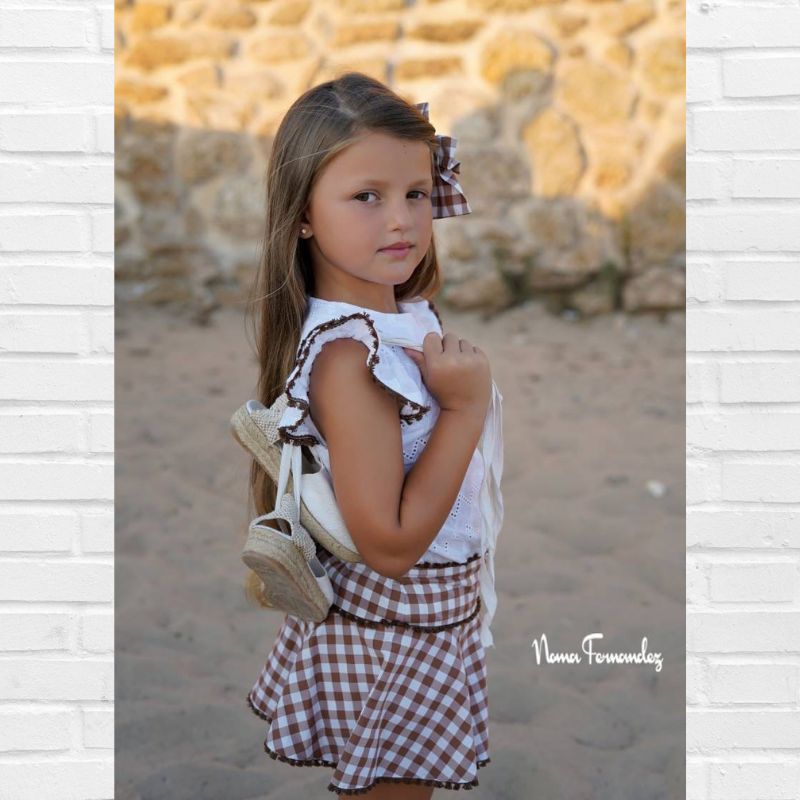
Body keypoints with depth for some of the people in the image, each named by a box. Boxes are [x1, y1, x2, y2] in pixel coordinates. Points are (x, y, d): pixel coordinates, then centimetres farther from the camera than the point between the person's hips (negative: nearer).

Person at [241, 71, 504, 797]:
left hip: (441, 609, 8)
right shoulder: (347, 355, -27)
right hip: (393, 632, -8)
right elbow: (390, 544, -27)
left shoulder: (411, 312, 1)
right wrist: (467, 406, -27)